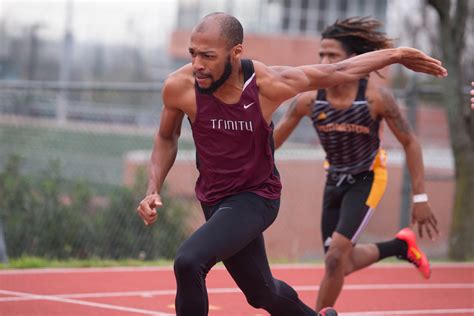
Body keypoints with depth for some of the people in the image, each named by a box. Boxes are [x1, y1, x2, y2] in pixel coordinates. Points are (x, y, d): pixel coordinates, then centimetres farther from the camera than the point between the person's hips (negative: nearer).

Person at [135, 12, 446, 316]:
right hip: (214, 199, 4)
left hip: (256, 198, -4)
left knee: (188, 262, -28)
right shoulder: (179, 87, -19)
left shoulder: (269, 84, -24)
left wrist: (397, 55, 4)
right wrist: (153, 190, -10)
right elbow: (167, 137, 4)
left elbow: (336, 72, -5)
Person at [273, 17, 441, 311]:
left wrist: (420, 198, -14)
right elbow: (271, 141, -9)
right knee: (341, 264, 12)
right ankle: (402, 245, 39)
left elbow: (410, 143, -13)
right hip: (335, 179, 4)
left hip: (367, 179, -4)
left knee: (336, 256, -20)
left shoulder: (376, 97, -24)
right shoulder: (308, 99, -18)